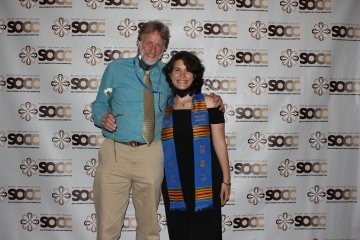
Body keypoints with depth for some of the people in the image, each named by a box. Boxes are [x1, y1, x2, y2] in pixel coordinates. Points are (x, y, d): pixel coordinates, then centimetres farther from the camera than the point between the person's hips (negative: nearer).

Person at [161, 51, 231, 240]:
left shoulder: (207, 103, 0)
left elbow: (219, 143, 0)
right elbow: (157, 145, 12)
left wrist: (226, 180, -2)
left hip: (205, 182, -2)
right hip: (174, 183, 2)